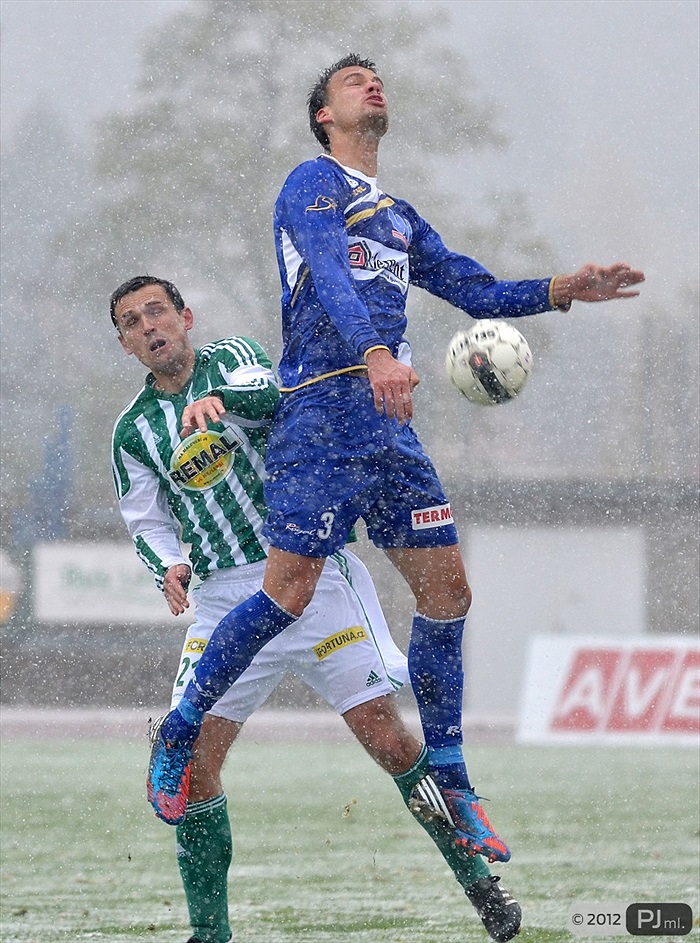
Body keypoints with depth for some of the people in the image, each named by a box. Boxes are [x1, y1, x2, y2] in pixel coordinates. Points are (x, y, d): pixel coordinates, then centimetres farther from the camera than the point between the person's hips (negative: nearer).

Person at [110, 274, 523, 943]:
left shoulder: (231, 360, 3)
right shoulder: (133, 431, 12)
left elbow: (268, 395, -19)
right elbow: (147, 523, 10)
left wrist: (220, 400, -41)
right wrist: (168, 569, -13)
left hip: (311, 572, -3)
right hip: (225, 599, 3)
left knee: (385, 735, -11)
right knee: (190, 759, -8)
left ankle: (479, 883, 1)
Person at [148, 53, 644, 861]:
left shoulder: (398, 217, 24)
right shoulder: (315, 184, -1)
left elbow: (478, 293, 26)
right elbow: (330, 278, -19)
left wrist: (567, 290, 10)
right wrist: (376, 355, -36)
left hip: (390, 428, 8)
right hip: (320, 420, -7)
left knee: (446, 591, 1)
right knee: (290, 594, -13)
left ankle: (445, 782, 10)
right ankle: (178, 734, 4)